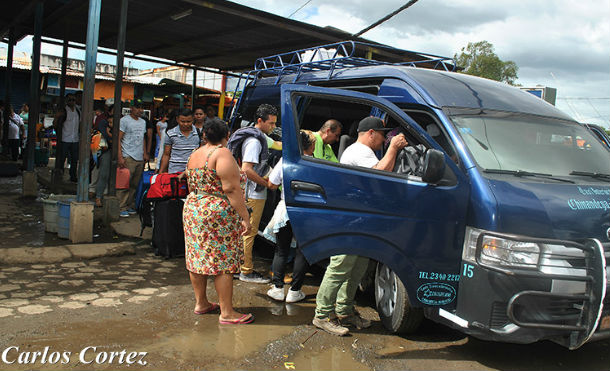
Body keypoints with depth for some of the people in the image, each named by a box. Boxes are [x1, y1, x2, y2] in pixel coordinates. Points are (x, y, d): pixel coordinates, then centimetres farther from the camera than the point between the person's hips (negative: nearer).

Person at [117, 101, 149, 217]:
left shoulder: (143, 122, 18)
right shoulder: (124, 120, -2)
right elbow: (118, 139, -6)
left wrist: (145, 153, 17)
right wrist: (120, 157, -14)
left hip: (140, 158, 6)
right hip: (128, 157, -6)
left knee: (135, 184, 7)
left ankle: (131, 206, 15)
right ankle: (122, 208, -1)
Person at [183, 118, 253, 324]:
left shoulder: (195, 155, 13)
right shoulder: (222, 154, -12)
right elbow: (231, 189, -19)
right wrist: (245, 217, -17)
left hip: (192, 211, 9)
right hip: (218, 214, -9)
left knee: (198, 257, 15)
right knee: (223, 262, -4)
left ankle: (201, 303, 26)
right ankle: (227, 313, 1)